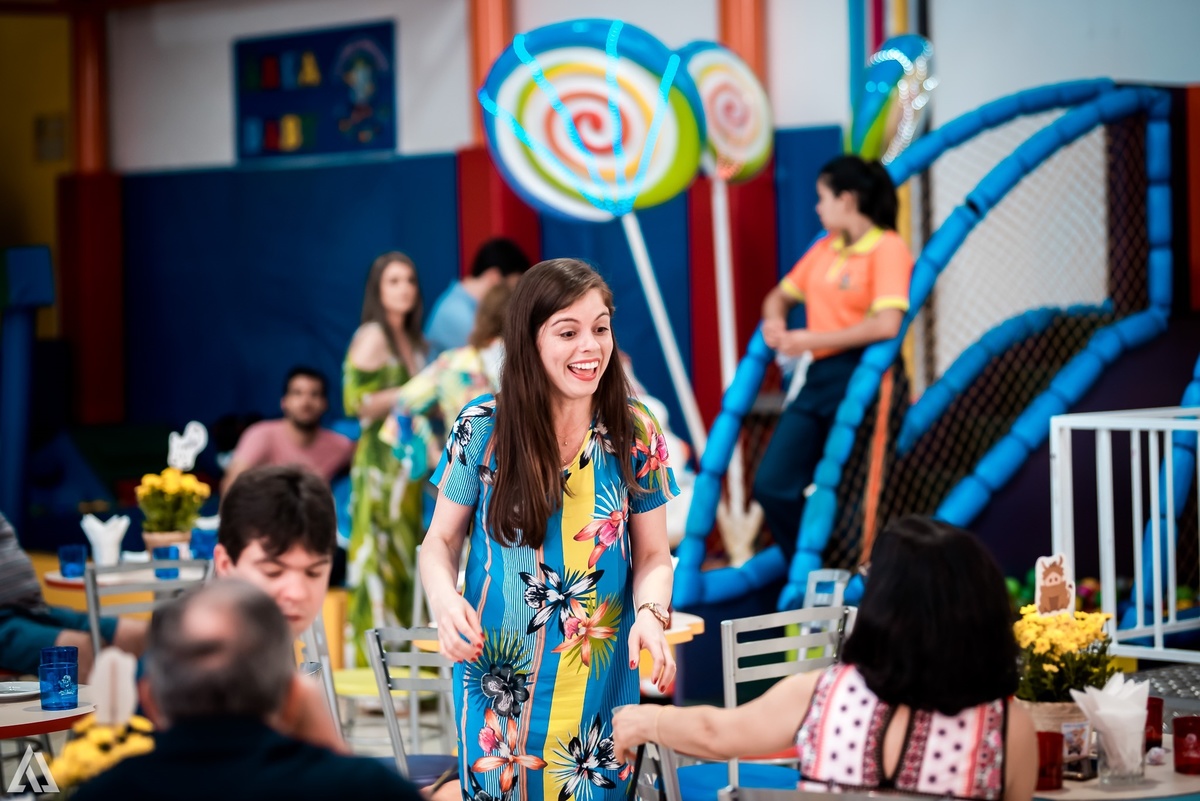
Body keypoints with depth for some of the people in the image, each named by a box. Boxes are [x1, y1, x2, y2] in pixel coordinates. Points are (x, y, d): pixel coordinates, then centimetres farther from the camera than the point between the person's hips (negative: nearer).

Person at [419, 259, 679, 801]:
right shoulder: (483, 427, -6)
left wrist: (651, 614, -18)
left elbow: (653, 556, 3)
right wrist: (444, 598, -18)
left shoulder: (635, 434, -3)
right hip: (499, 676, -1)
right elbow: (441, 540, 3)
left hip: (598, 680, 1)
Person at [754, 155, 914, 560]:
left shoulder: (888, 248, -8)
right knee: (771, 486, 2)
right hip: (820, 377, 8)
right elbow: (781, 295, 28)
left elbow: (886, 325, -20)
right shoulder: (825, 248, 16)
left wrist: (812, 340, -14)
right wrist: (774, 320, 3)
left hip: (860, 378, -8)